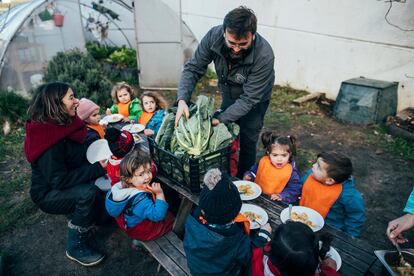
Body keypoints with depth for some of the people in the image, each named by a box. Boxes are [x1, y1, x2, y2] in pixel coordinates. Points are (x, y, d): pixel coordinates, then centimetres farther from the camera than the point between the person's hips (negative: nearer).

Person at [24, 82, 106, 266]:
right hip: (49, 194, -8)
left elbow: (78, 158, 11)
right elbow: (59, 181, -28)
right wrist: (97, 168, -26)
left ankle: (82, 225, 16)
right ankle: (76, 247, -10)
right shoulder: (48, 138, -27)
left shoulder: (63, 126, -2)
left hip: (65, 187, 8)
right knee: (89, 193, -30)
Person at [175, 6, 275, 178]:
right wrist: (182, 100, -35)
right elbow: (193, 69, -21)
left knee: (247, 142, 4)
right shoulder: (214, 36, -28)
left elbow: (249, 99, -31)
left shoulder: (264, 56, -37)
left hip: (254, 100, -4)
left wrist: (220, 119, -36)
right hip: (228, 93, 4)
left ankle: (243, 180, 30)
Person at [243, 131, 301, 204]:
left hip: (277, 203, 0)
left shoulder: (291, 172, -13)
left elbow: (295, 190, -10)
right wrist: (248, 176, 0)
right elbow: (254, 170, 18)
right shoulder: (263, 162, -1)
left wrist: (281, 196, -22)